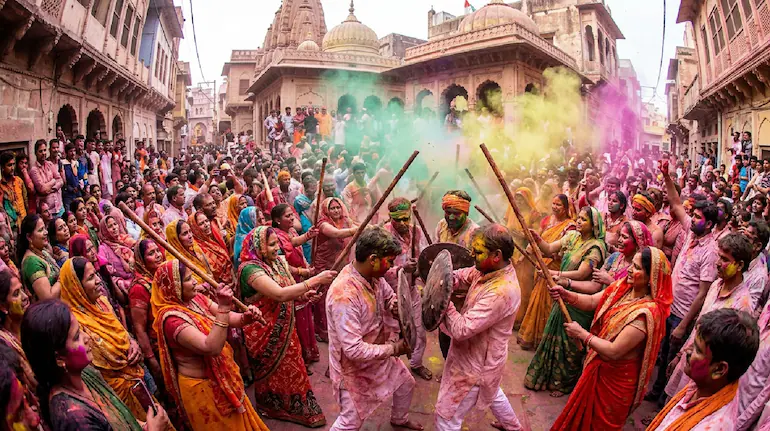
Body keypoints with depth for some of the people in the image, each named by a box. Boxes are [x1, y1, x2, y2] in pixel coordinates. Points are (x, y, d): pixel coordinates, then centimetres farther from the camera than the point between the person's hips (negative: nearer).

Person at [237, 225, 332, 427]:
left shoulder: (277, 261, -1)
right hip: (264, 333, -7)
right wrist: (315, 280, -37)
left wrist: (303, 294, -13)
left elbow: (287, 291, 9)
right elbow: (279, 294, -37)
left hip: (284, 328, 7)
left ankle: (297, 409, 39)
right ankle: (270, 409, 38)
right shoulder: (250, 269, -26)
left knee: (291, 369, 20)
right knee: (272, 373, 14)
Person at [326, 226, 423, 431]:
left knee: (406, 383, 27)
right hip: (354, 366, -8)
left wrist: (396, 306, -16)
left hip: (380, 354, 9)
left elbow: (389, 297, 9)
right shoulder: (344, 295, -39)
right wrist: (393, 349, -27)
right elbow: (354, 350, -36)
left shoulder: (374, 276, -13)